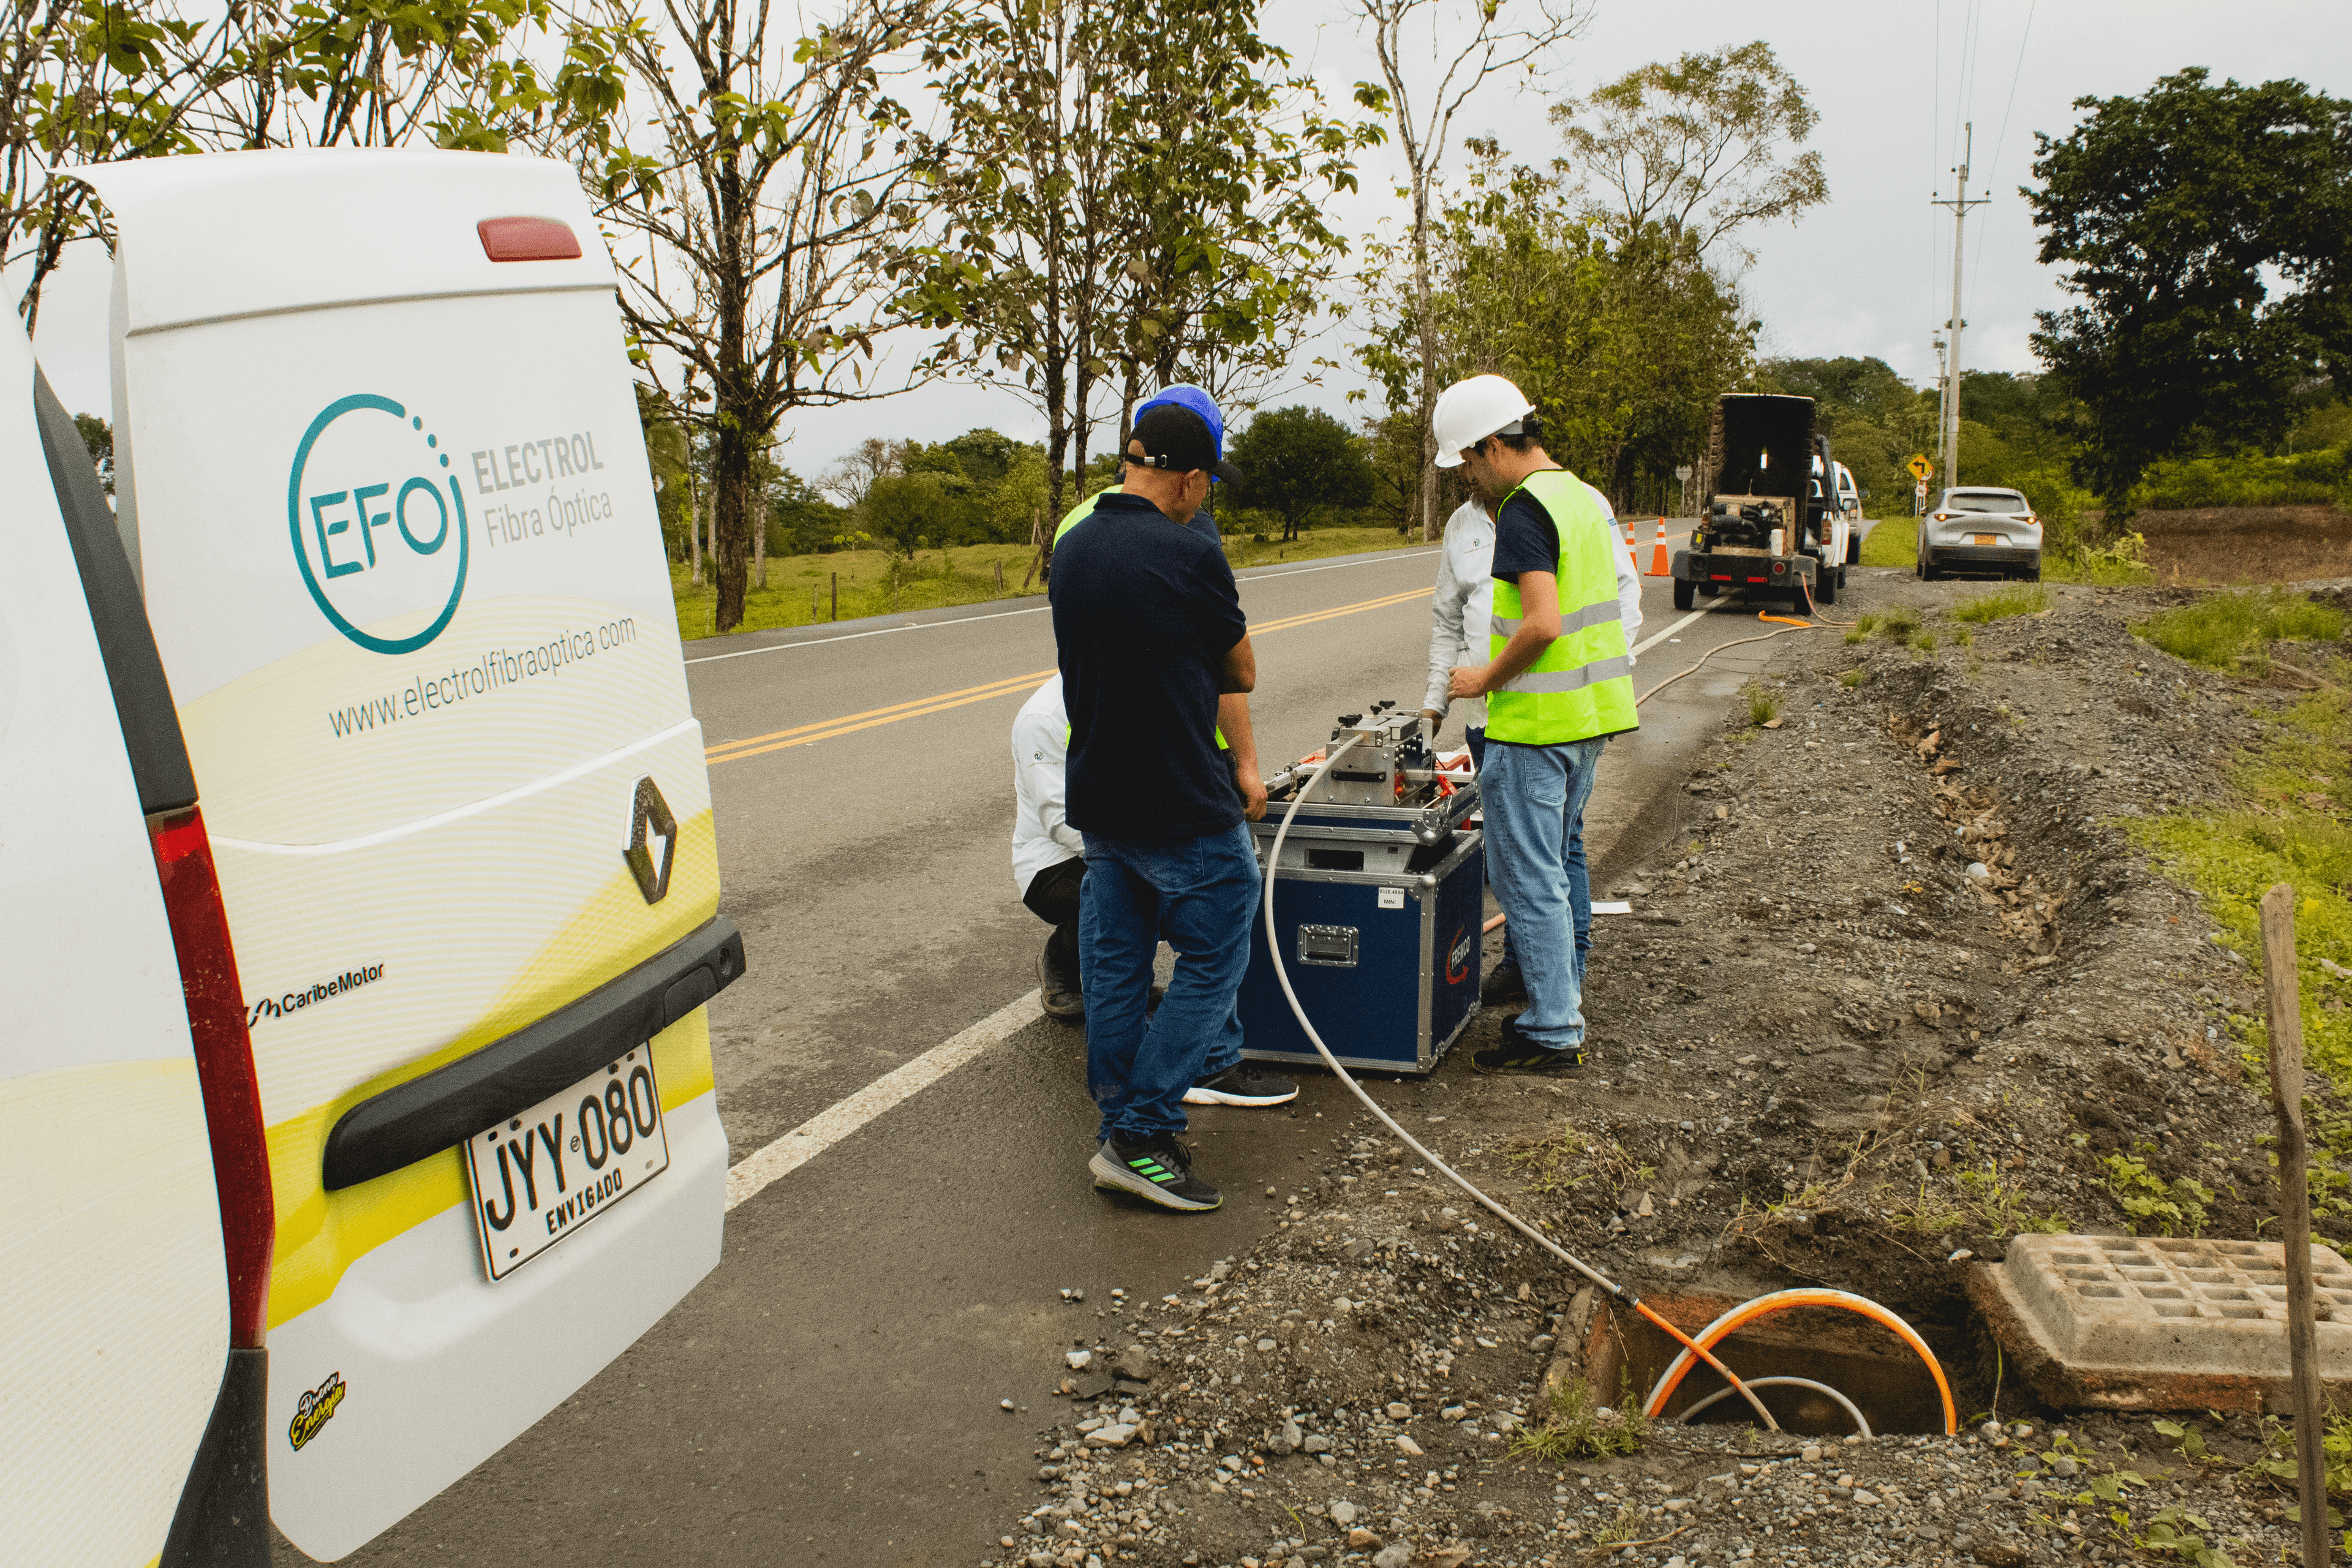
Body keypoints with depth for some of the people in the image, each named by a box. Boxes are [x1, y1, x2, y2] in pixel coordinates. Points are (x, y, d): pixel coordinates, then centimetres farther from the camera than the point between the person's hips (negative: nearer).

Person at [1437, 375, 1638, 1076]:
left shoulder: (1523, 512, -17)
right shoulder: (1579, 495, 13)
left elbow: (1542, 624, -26)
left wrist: (1487, 679, -11)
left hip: (1536, 722, -10)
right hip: (1591, 712, 10)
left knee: (1526, 878, -2)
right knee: (1548, 868, 20)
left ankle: (1554, 1034, 4)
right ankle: (1561, 997, 29)